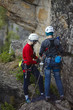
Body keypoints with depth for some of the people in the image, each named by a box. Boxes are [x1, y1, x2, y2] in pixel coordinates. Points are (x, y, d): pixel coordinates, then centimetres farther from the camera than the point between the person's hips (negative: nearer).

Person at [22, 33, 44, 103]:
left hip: (32, 66, 9)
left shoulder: (31, 46, 4)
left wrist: (37, 58, 5)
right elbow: (29, 60, -25)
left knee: (40, 78, 2)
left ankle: (42, 93, 12)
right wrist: (36, 62, -9)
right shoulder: (27, 48, -25)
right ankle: (26, 96, 22)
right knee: (26, 82, 6)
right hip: (27, 66, -9)